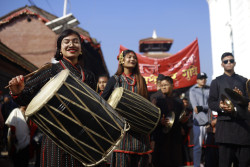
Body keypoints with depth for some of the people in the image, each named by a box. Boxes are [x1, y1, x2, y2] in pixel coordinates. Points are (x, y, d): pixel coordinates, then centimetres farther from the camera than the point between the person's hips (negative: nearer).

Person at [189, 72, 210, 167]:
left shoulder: (209, 90, 10)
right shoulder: (193, 90, 6)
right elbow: (195, 107, -6)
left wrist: (201, 107, -16)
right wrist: (206, 120, -15)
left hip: (209, 121, 2)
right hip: (198, 121, -1)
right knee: (197, 146, 1)